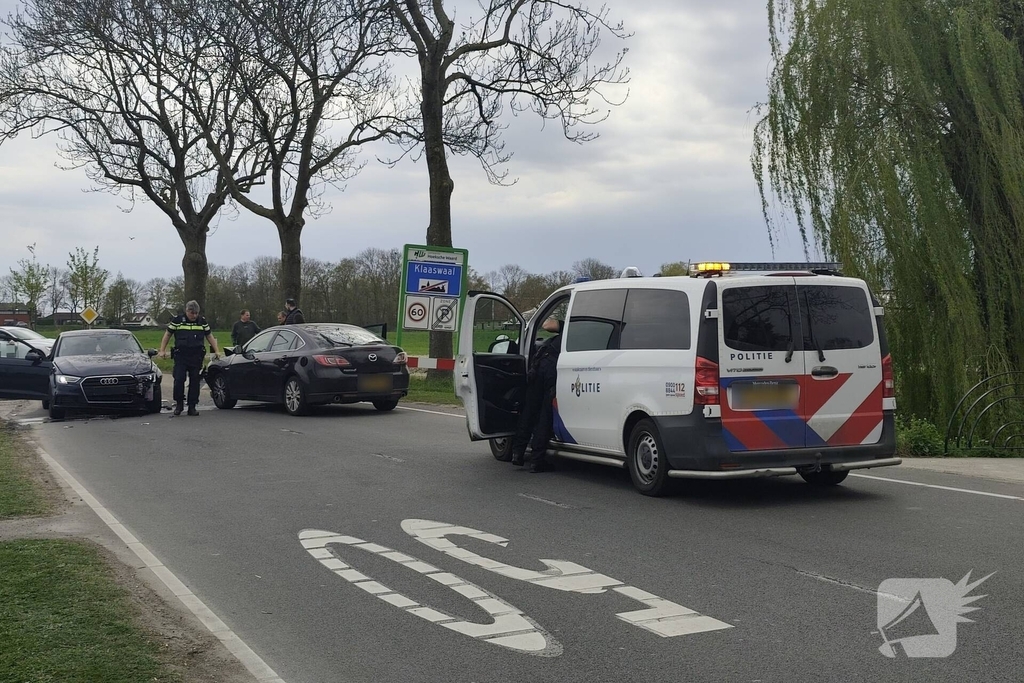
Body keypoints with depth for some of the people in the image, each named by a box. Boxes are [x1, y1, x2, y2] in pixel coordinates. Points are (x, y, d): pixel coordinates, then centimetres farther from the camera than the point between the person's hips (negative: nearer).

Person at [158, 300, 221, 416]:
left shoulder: (202, 321, 9)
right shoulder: (177, 320, 2)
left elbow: (209, 336, 18)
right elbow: (167, 335, 9)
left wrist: (216, 350, 12)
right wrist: (162, 350, 3)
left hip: (197, 357, 2)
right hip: (180, 356, -2)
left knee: (195, 381, 2)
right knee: (179, 380, -8)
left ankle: (192, 407, 8)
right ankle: (179, 404, 8)